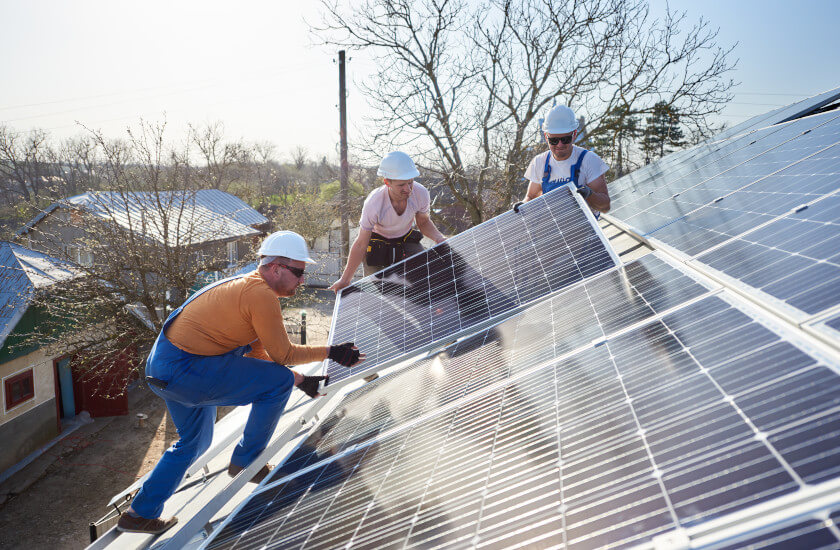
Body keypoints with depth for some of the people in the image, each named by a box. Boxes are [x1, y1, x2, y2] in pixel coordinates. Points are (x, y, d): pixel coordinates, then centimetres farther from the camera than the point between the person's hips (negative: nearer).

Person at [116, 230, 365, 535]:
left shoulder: (247, 286, 13)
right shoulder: (262, 295, -19)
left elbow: (257, 355, 17)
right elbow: (282, 354, -12)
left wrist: (301, 380, 15)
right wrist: (331, 352, -2)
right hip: (185, 370, -11)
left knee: (196, 442, 27)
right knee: (279, 381, -8)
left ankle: (140, 513, 37)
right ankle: (245, 462, 8)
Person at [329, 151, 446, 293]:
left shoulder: (421, 193, -25)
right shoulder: (373, 204, -34)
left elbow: (423, 222, -2)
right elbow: (360, 245, -22)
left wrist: (439, 238, -23)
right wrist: (345, 279, -16)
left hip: (407, 240, 3)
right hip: (377, 242, -3)